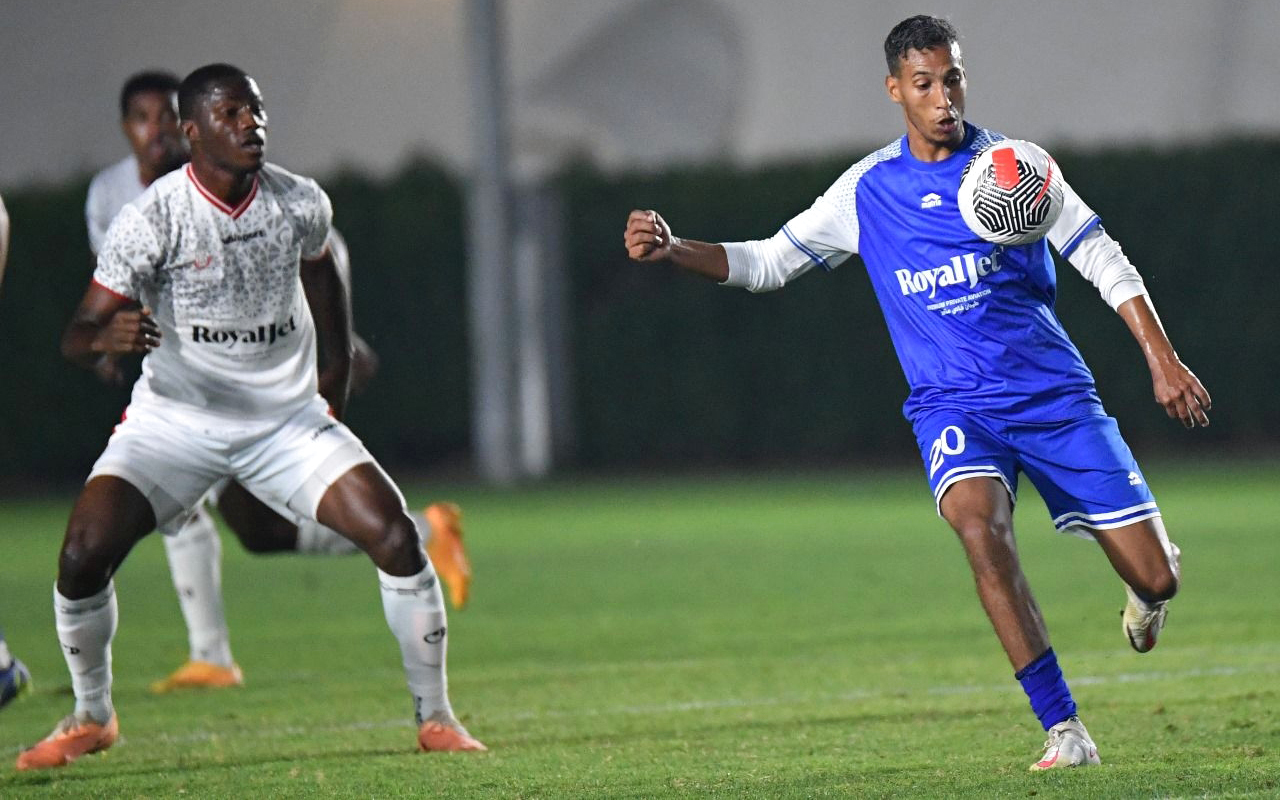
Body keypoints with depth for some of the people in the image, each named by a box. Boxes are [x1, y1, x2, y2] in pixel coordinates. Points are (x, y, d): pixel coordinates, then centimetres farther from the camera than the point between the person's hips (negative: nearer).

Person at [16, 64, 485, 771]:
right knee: (84, 552, -20)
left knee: (395, 536, -15)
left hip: (290, 415, 2)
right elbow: (77, 334, -18)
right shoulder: (153, 217, -18)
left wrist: (336, 373, 19)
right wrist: (109, 334, -42)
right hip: (174, 419, -2)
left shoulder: (301, 204, -6)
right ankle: (91, 717, 7)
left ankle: (435, 718, 2)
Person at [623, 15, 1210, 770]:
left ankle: (1149, 585, 39)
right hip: (954, 404, 0)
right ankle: (1066, 733, -28)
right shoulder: (865, 191, 3)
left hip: (1054, 394, 0)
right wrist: (670, 249, -7)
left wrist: (1164, 360, -5)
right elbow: (767, 262, 9)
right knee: (980, 524, -33)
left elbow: (1103, 260, 2)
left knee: (1156, 579, -5)